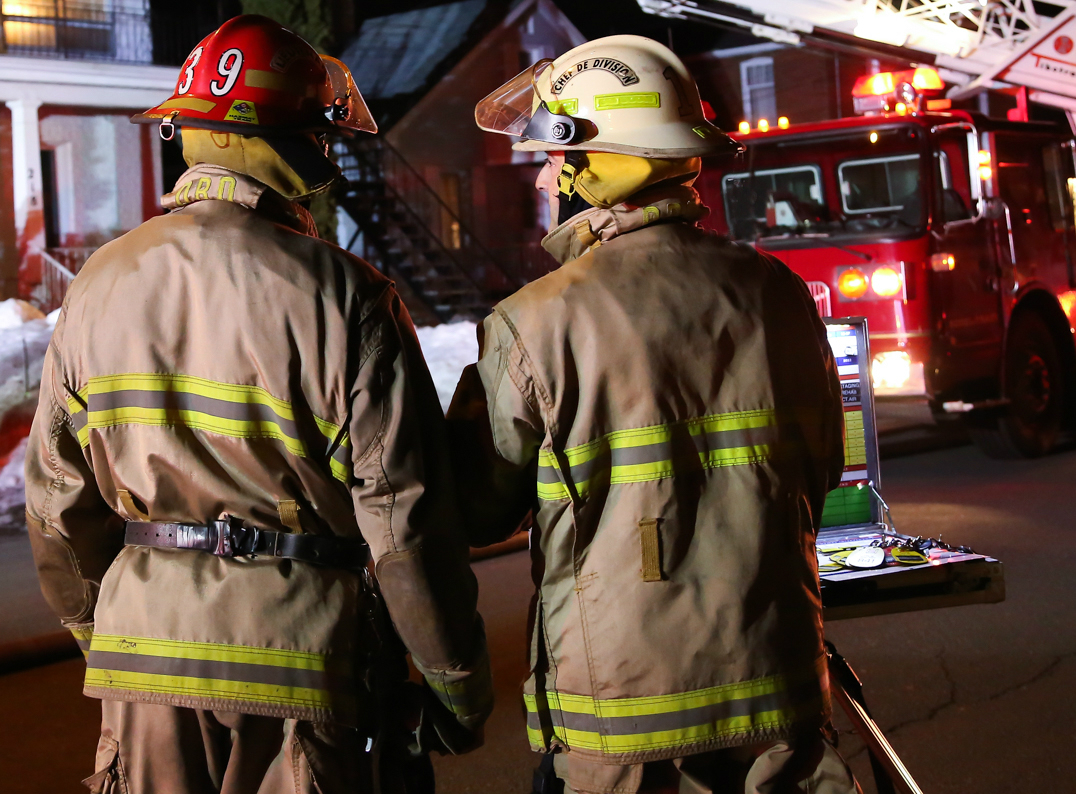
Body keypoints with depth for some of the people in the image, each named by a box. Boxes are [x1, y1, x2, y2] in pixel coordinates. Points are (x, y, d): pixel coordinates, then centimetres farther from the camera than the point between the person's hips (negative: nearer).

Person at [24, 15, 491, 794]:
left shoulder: (100, 285, 3)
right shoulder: (339, 296, -13)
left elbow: (58, 501, 9)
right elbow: (407, 517, -12)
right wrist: (459, 686, -1)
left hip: (146, 647, 4)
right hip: (304, 655, -4)